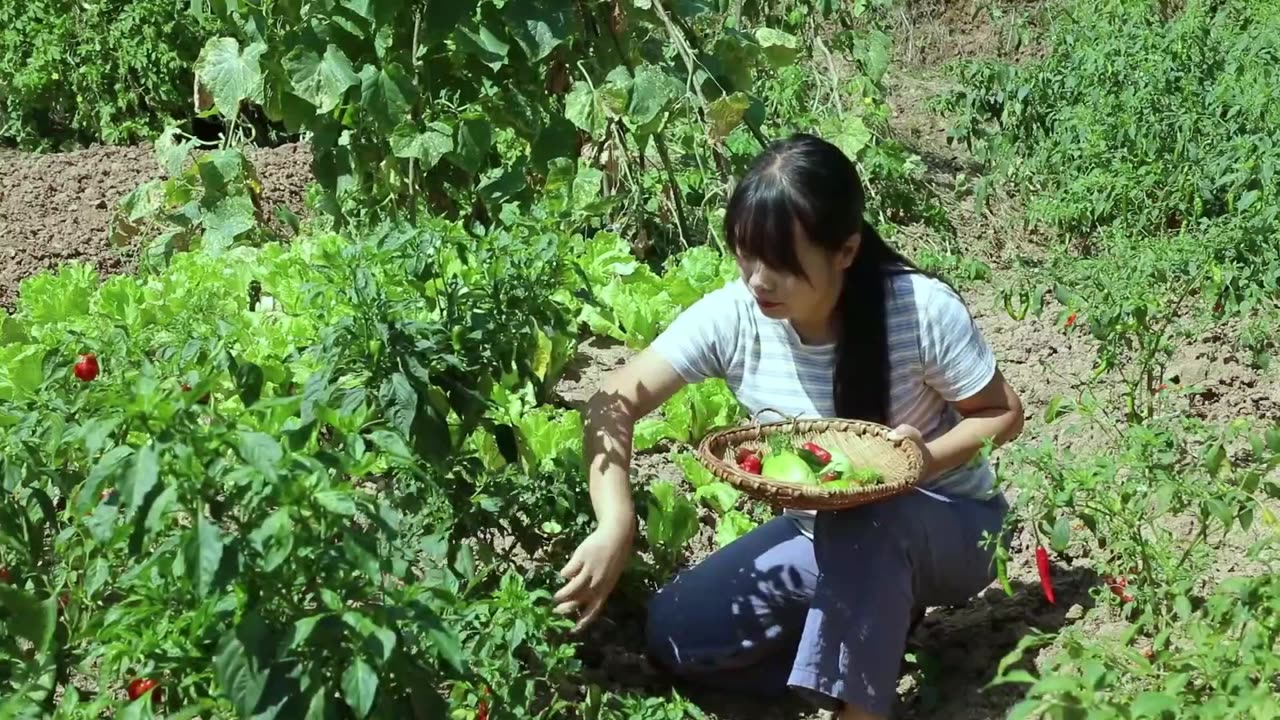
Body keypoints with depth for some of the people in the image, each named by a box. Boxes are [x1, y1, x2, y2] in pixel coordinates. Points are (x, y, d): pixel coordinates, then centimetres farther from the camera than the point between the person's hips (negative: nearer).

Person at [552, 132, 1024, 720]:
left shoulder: (922, 309, -25)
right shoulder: (731, 316, -18)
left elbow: (1004, 413, -10)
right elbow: (613, 405, -18)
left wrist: (928, 457, -31)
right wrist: (615, 527, -33)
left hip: (948, 528, -4)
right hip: (823, 531, 5)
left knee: (864, 522, -39)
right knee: (674, 635, -12)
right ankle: (882, 611, -1)